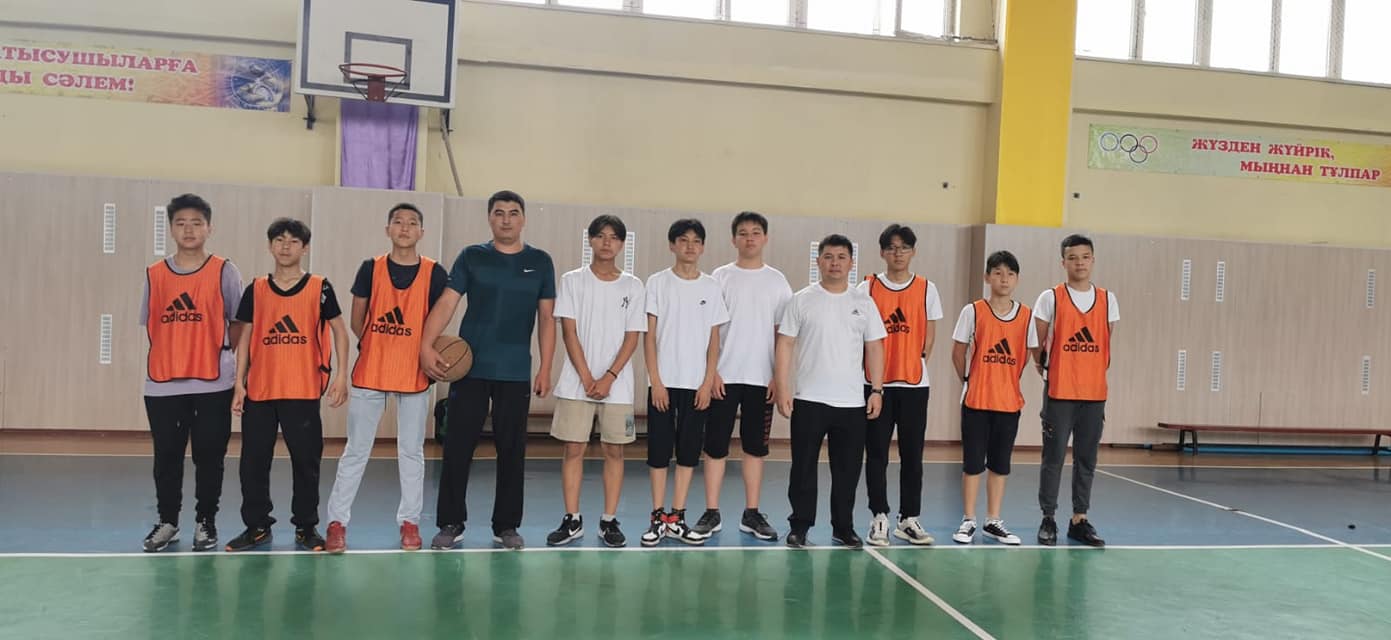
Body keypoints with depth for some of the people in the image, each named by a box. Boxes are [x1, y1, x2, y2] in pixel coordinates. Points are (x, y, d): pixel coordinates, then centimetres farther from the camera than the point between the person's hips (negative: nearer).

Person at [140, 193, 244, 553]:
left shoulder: (224, 271, -1)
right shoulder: (155, 274, 7)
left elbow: (237, 322, 4)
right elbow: (150, 326, 14)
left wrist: (216, 355, 2)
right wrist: (175, 356, 6)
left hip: (213, 383, -2)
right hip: (163, 383, 3)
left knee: (209, 455, 3)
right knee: (166, 455, 9)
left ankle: (206, 522, 17)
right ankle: (167, 521, 23)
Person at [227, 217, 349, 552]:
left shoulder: (319, 288, 1)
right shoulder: (256, 289, 8)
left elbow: (339, 331, 3)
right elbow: (245, 337, 11)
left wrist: (340, 375, -6)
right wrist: (239, 383, 5)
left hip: (303, 392, -2)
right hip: (259, 390, 3)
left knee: (306, 461, 4)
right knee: (253, 461, 6)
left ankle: (306, 527, 17)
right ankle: (257, 526, 20)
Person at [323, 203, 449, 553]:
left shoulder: (434, 273, -2)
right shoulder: (371, 268, 0)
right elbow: (357, 320, 7)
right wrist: (378, 347, -1)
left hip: (414, 375, 0)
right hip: (369, 373, 0)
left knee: (412, 452, 9)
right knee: (355, 451, 6)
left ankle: (410, 521, 21)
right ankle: (337, 521, 14)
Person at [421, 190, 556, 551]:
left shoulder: (540, 262, 7)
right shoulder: (471, 257, 5)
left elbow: (546, 318, 7)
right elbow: (446, 303, -4)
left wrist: (545, 369, 1)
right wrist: (426, 345, -18)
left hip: (516, 373, 1)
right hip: (469, 369, 0)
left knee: (511, 450, 6)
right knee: (457, 447, 2)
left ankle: (506, 527, 18)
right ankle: (450, 524, 15)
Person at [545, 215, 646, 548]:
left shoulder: (632, 285, 5)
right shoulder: (572, 281, 3)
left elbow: (632, 337, 1)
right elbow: (569, 332, -2)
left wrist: (609, 378, -10)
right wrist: (586, 378, -10)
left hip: (617, 385, 1)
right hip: (576, 383, -1)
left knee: (614, 451, 3)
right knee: (574, 449, 2)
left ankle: (609, 521, 12)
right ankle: (572, 520, 11)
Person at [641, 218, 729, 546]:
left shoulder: (712, 288, 6)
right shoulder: (658, 283, 1)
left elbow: (714, 341, 6)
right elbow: (649, 336, -1)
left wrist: (708, 382, -3)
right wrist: (656, 381, -8)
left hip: (697, 384, 2)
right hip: (663, 382, -2)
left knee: (689, 452, 5)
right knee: (659, 451, 2)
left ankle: (677, 519, 14)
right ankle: (658, 518, 12)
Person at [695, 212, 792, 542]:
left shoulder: (777, 281, 6)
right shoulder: (721, 277, 2)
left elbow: (782, 332, 6)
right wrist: (711, 371, -8)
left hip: (762, 378, 1)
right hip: (724, 376, -1)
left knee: (755, 447, 7)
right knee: (716, 445, 1)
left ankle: (751, 514, 16)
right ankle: (711, 512, 10)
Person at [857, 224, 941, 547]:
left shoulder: (926, 289, 5)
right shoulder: (868, 288, 2)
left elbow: (929, 338, 8)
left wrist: (915, 365, 1)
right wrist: (865, 368, -4)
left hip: (914, 384, 1)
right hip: (876, 383, -1)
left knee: (912, 454, 5)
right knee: (877, 453, 2)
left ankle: (909, 519, 15)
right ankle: (879, 518, 11)